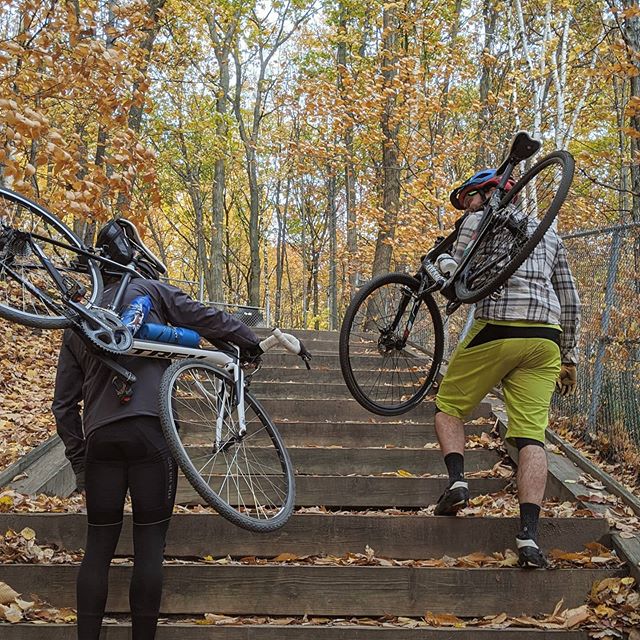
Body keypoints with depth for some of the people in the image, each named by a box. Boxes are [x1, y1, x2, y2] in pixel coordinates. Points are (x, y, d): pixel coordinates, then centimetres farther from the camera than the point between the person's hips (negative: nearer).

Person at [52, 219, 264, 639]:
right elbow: (209, 320, 3)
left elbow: (64, 404, 18)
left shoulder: (77, 321, 20)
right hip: (150, 431, -4)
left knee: (99, 545, 9)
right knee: (149, 545, 0)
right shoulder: (150, 290, 7)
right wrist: (253, 343, 20)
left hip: (99, 438, 5)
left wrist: (79, 461, 23)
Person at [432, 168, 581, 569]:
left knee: (449, 406, 16)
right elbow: (570, 301, 23)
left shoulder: (478, 221, 11)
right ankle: (529, 537, -13)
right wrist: (569, 357, 25)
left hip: (496, 329, -4)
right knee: (532, 436, -3)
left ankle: (457, 480, -6)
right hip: (545, 339, 4)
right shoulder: (549, 234, 26)